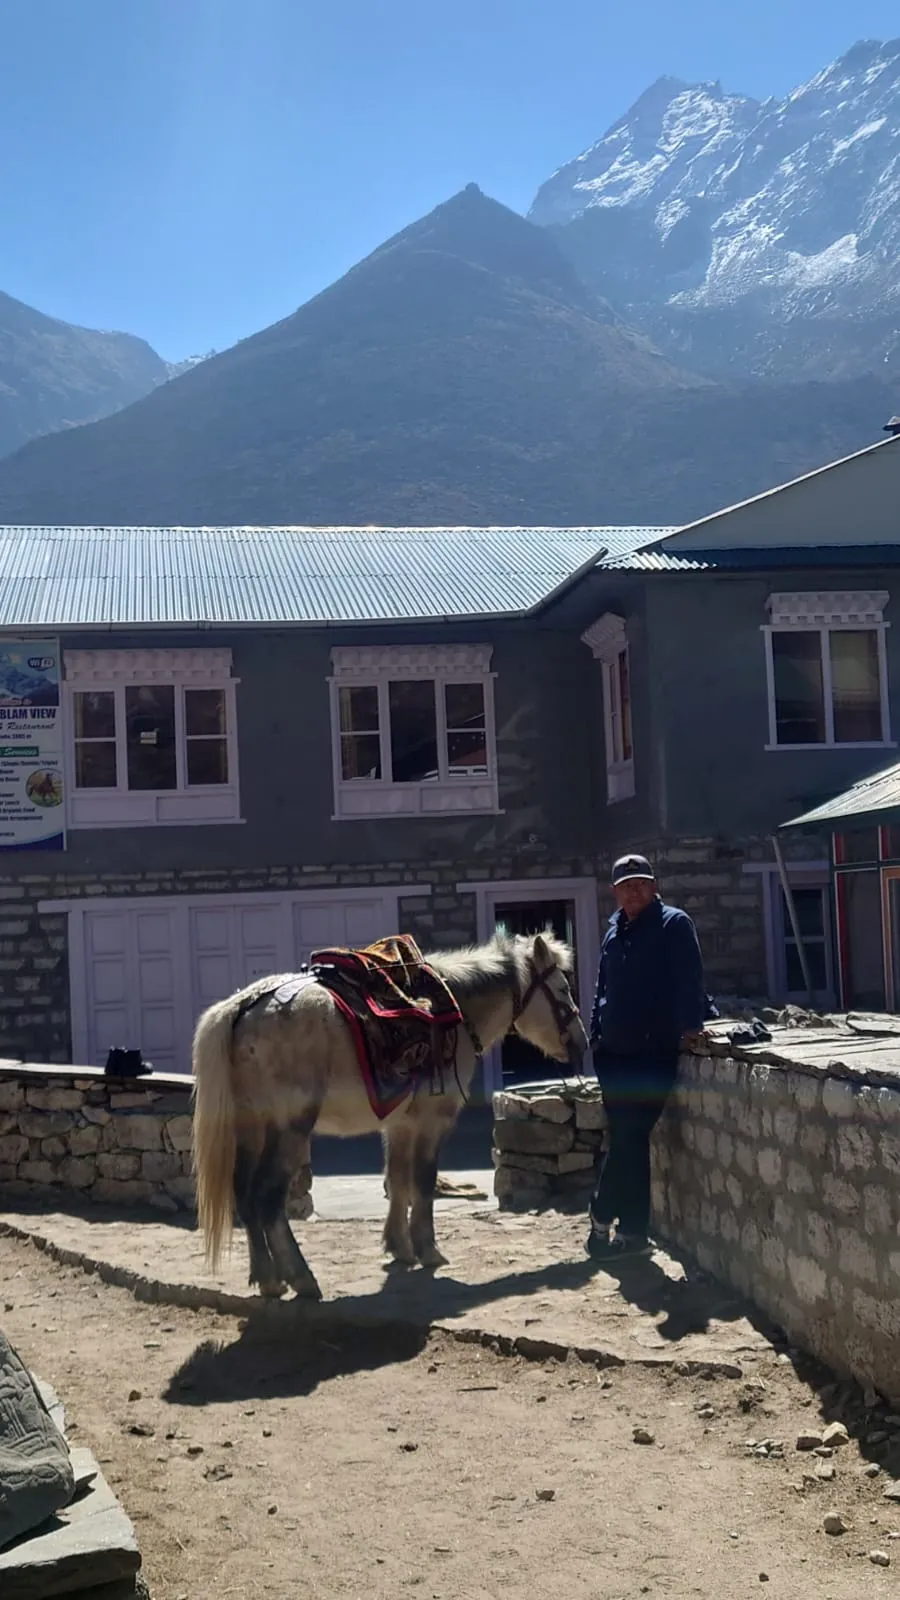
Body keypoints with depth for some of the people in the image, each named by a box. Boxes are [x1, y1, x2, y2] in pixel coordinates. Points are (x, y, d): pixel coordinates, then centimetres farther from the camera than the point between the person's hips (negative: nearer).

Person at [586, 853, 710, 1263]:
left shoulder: (674, 924, -4)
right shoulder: (615, 932, 16)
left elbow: (690, 979, -12)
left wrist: (691, 1026, -21)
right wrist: (597, 1036, 15)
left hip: (654, 1051, -6)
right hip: (614, 1052, 6)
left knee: (627, 1139, -5)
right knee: (628, 1140, 8)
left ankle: (603, 1219, 6)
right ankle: (631, 1230, 14)